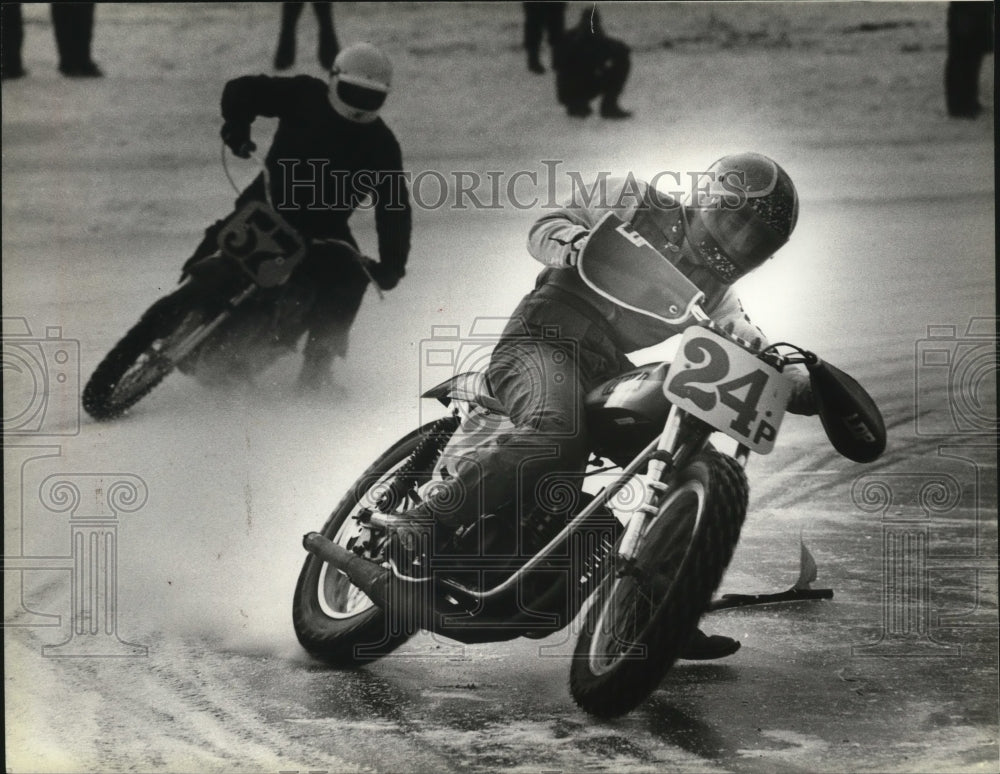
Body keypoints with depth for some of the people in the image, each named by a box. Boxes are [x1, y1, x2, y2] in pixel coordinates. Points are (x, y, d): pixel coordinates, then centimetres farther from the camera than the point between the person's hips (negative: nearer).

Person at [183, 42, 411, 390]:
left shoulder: (381, 145, -5)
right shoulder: (305, 97, -8)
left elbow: (394, 207, -8)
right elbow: (243, 90, -7)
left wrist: (393, 262, -20)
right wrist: (237, 123, -28)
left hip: (324, 225, 0)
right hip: (271, 202, 0)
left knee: (349, 276, -24)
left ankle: (318, 361, -15)